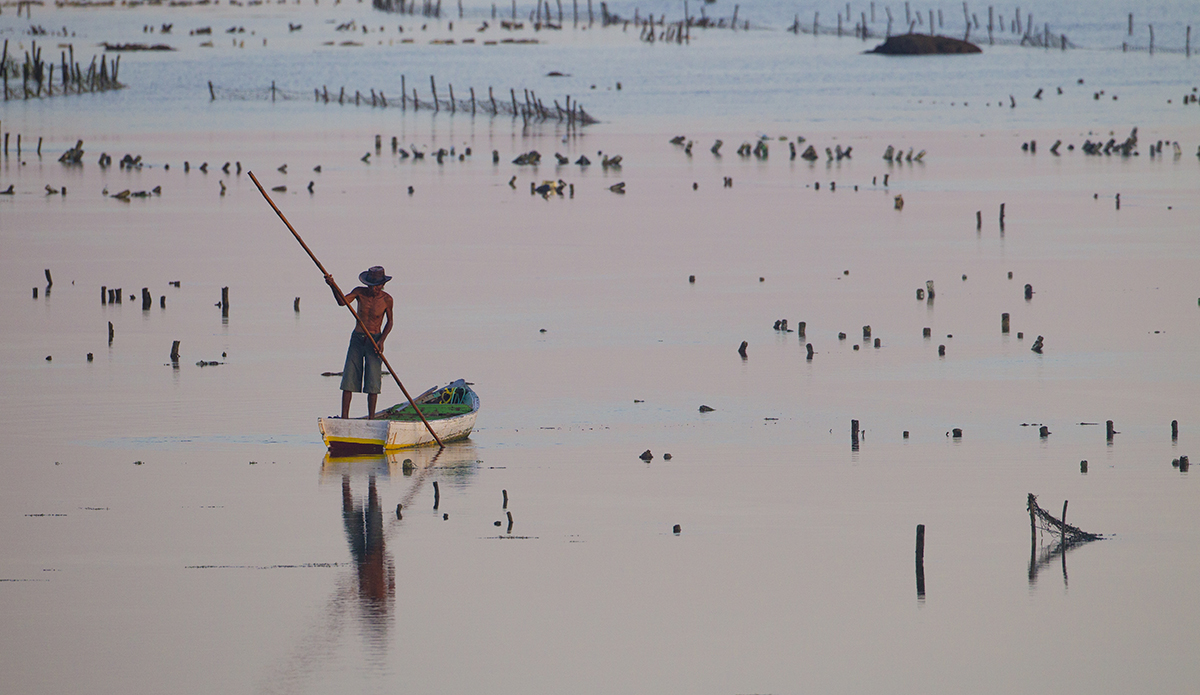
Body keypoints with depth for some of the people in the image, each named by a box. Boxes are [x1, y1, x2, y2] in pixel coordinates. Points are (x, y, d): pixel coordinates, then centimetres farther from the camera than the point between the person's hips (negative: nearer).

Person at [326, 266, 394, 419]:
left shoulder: (387, 299, -6)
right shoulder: (360, 292, -3)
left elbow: (389, 322, 5)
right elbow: (342, 301, -19)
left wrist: (382, 340, -9)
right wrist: (332, 286, -36)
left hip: (374, 341, -2)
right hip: (357, 340, 2)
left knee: (373, 382, -6)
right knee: (348, 379, -5)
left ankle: (371, 419, -1)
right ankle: (344, 417, -4)